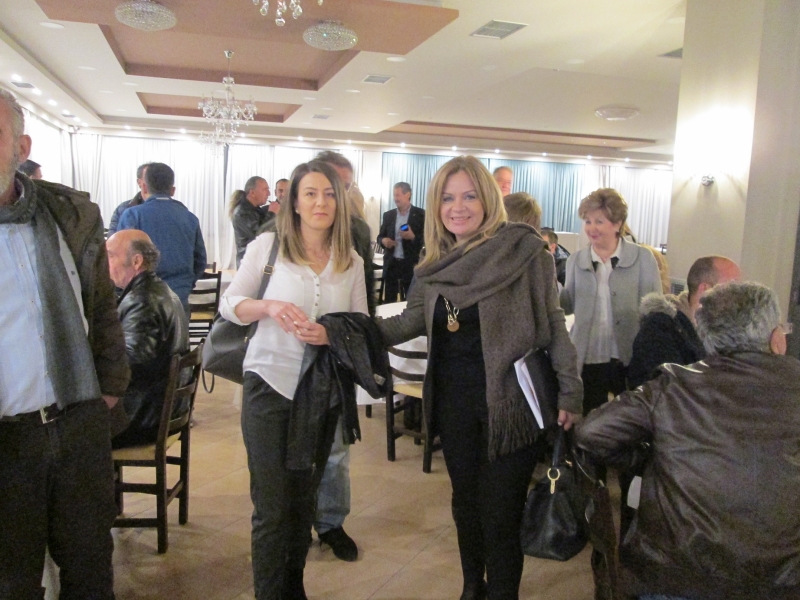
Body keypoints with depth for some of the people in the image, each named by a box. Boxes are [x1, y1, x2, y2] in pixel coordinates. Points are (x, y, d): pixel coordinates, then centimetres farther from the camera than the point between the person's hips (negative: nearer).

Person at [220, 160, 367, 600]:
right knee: (271, 508, 2)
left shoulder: (351, 262, 2)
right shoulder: (268, 245, -4)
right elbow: (229, 304, -2)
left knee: (304, 500, 18)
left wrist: (330, 334, -16)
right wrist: (268, 307, -21)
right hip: (270, 386, -3)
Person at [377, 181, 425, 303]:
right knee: (389, 300, 7)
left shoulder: (420, 214, -3)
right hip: (391, 264, 4)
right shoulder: (388, 215, 9)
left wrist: (413, 237, -22)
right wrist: (383, 240, -9)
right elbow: (380, 237, 14)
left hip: (411, 265, -3)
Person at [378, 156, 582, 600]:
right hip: (454, 403, 5)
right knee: (465, 501, 21)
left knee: (501, 516, 4)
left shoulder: (525, 251, -11)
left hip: (510, 403, -5)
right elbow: (410, 321, 6)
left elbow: (553, 324, -7)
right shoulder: (436, 264, 4)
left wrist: (569, 392, -8)